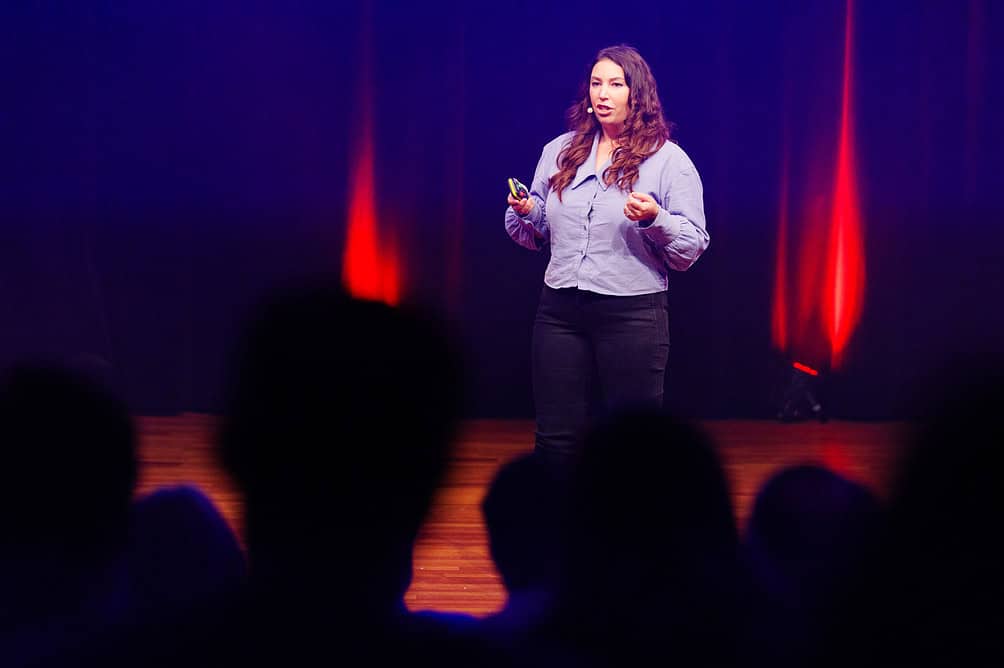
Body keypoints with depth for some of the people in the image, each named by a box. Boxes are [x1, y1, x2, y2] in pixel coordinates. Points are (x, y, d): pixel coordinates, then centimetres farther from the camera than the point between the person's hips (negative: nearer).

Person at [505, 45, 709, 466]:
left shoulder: (670, 161, -1)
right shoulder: (559, 152, 11)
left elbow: (691, 250, -4)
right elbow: (536, 236, 19)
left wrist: (655, 220, -21)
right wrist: (524, 213, -2)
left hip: (634, 316, -4)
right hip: (561, 310, 4)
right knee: (555, 442, 5)